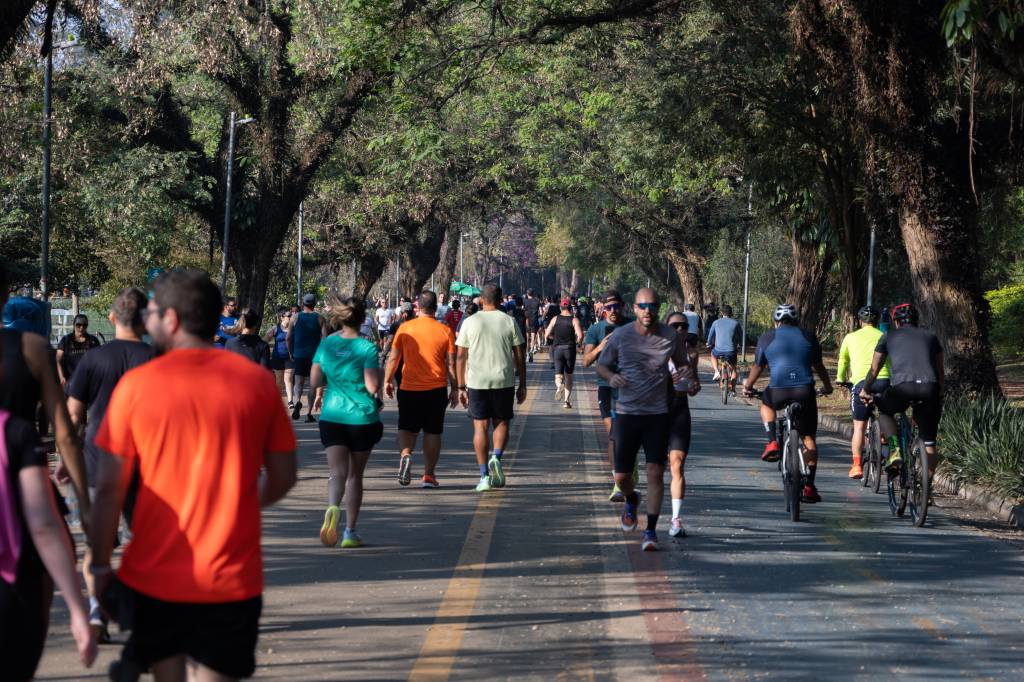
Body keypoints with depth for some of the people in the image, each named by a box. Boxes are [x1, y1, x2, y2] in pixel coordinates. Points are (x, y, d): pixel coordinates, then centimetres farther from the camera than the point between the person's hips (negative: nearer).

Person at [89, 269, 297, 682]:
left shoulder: (136, 385, -6)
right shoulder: (258, 381, -1)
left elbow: (110, 487, -5)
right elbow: (282, 477, 5)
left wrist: (100, 565, 5)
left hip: (153, 577, 0)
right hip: (231, 579, 0)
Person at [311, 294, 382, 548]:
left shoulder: (326, 344, 1)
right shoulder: (367, 348, -9)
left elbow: (315, 381, 2)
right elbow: (373, 387, -14)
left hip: (332, 416, 2)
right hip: (362, 417, -1)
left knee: (337, 472, -3)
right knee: (355, 475, 11)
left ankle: (333, 508, -35)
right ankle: (350, 532, 15)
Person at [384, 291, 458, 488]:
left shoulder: (405, 328, -2)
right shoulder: (445, 331, -2)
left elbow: (393, 357, -1)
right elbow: (451, 363, -1)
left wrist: (388, 380, 10)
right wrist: (454, 389, 6)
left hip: (409, 389, 0)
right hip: (436, 389, 0)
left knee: (407, 428, 10)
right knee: (432, 432, 11)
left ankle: (405, 454, -20)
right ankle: (429, 475, 12)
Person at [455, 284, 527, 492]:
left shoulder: (470, 322, 2)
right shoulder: (509, 322, 2)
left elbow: (460, 357, 1)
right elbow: (520, 356, 1)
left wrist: (461, 387, 7)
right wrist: (522, 385, 8)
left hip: (477, 381, 0)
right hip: (504, 381, 0)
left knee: (480, 426, 4)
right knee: (501, 423, 15)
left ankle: (484, 476, 1)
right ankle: (496, 457, -11)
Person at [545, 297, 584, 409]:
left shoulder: (555, 319, 1)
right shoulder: (574, 320, -6)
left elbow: (547, 335, 1)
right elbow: (580, 336, -16)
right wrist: (578, 341, 6)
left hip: (557, 349, 1)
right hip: (570, 349, -1)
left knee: (558, 374, 4)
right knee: (569, 375, 14)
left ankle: (559, 386, -32)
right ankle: (566, 400, 11)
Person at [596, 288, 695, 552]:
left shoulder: (671, 337, -1)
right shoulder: (620, 337, -4)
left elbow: (683, 362, 15)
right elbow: (602, 364, 7)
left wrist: (688, 374, -8)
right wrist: (611, 377, -16)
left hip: (658, 414, 0)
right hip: (627, 412, 1)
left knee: (655, 472, -9)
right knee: (621, 476, 5)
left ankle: (651, 530, 1)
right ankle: (631, 500, 41)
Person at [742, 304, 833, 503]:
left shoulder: (767, 337, 11)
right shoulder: (809, 337, 15)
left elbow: (757, 367, 17)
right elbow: (818, 366, 25)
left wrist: (747, 386, 35)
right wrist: (827, 386, 42)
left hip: (778, 391, -1)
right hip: (805, 392, 1)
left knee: (766, 404, 34)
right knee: (809, 438, 13)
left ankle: (772, 443, 15)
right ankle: (809, 485, 8)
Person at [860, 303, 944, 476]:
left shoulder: (889, 336, 21)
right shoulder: (930, 337, 27)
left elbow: (874, 370, 26)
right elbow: (941, 373, 30)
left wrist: (865, 391, 42)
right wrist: (938, 396, 44)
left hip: (902, 386, -2)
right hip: (930, 388, 2)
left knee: (885, 411, 30)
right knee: (929, 443, 14)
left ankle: (894, 450, 7)